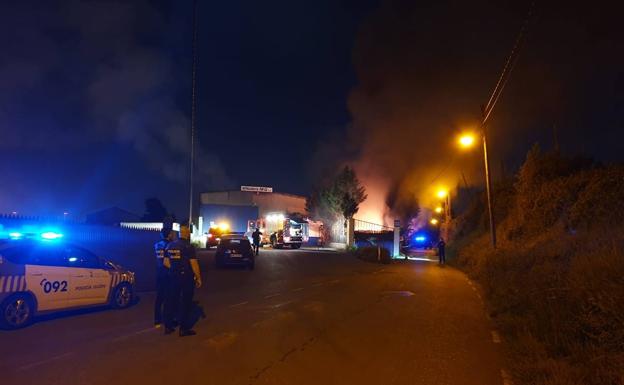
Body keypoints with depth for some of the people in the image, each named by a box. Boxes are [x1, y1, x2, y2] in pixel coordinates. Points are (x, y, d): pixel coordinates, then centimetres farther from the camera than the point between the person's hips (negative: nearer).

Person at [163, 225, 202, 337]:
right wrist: (198, 278, -9)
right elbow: (194, 264, -16)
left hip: (173, 277, 6)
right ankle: (184, 329, 6)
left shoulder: (170, 245, 6)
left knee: (171, 300, 13)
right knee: (186, 302, 2)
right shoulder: (189, 246, -14)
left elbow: (166, 262, 9)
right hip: (186, 277, -6)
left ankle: (168, 326, 20)